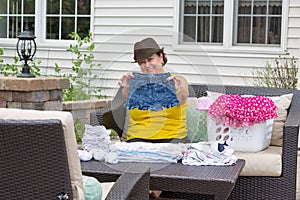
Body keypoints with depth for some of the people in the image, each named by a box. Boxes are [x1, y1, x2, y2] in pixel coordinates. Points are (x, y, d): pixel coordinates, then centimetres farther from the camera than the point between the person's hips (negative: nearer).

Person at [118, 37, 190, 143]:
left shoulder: (178, 81, 8)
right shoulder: (137, 82, 8)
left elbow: (182, 100, -13)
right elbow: (130, 99, -14)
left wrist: (178, 89, -36)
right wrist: (127, 89, -37)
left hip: (173, 138, 0)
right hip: (139, 138, 0)